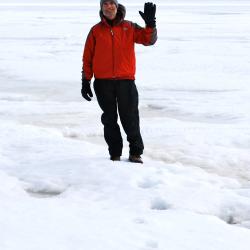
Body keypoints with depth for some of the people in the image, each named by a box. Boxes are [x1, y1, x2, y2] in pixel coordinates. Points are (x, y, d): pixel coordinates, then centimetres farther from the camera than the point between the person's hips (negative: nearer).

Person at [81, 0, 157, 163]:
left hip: (126, 81, -1)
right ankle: (115, 154, 15)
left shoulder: (129, 28, 4)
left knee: (130, 118, -2)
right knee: (109, 119, 7)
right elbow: (88, 57, 6)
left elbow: (149, 39, -6)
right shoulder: (96, 31, 4)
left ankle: (135, 152, 9)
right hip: (103, 83, 1)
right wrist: (86, 81, 3)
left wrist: (150, 24, -24)